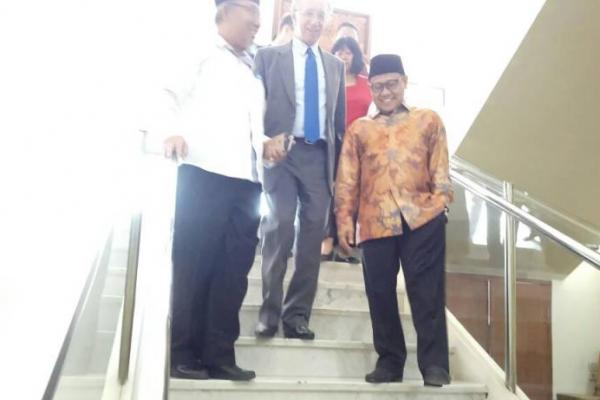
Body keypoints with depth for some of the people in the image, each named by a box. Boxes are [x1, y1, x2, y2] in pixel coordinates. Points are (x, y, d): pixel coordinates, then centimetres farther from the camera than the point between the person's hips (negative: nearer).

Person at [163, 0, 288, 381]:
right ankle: (181, 353, 6)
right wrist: (175, 132, -20)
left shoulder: (251, 70, 26)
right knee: (193, 266, -3)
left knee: (234, 271, 3)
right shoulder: (200, 54, 7)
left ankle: (219, 355, 10)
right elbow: (168, 94, -3)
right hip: (205, 174, -6)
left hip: (246, 180, 7)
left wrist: (265, 145, 10)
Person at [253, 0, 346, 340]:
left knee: (313, 234, 0)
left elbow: (340, 118, 16)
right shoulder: (268, 56, 9)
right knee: (280, 227, -11)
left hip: (320, 156, 3)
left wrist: (340, 162, 9)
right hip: (282, 153, -3)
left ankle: (297, 313, 9)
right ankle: (270, 310, 1)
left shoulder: (336, 65, 19)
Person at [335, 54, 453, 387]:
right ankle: (389, 360, 17)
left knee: (426, 290, -3)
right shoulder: (358, 130, 17)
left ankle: (434, 363, 5)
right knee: (380, 293, 5)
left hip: (423, 217, -1)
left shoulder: (428, 120, 15)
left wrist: (441, 200, -5)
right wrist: (344, 219, 2)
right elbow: (346, 179, 10)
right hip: (376, 222, 2)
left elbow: (440, 168, 9)